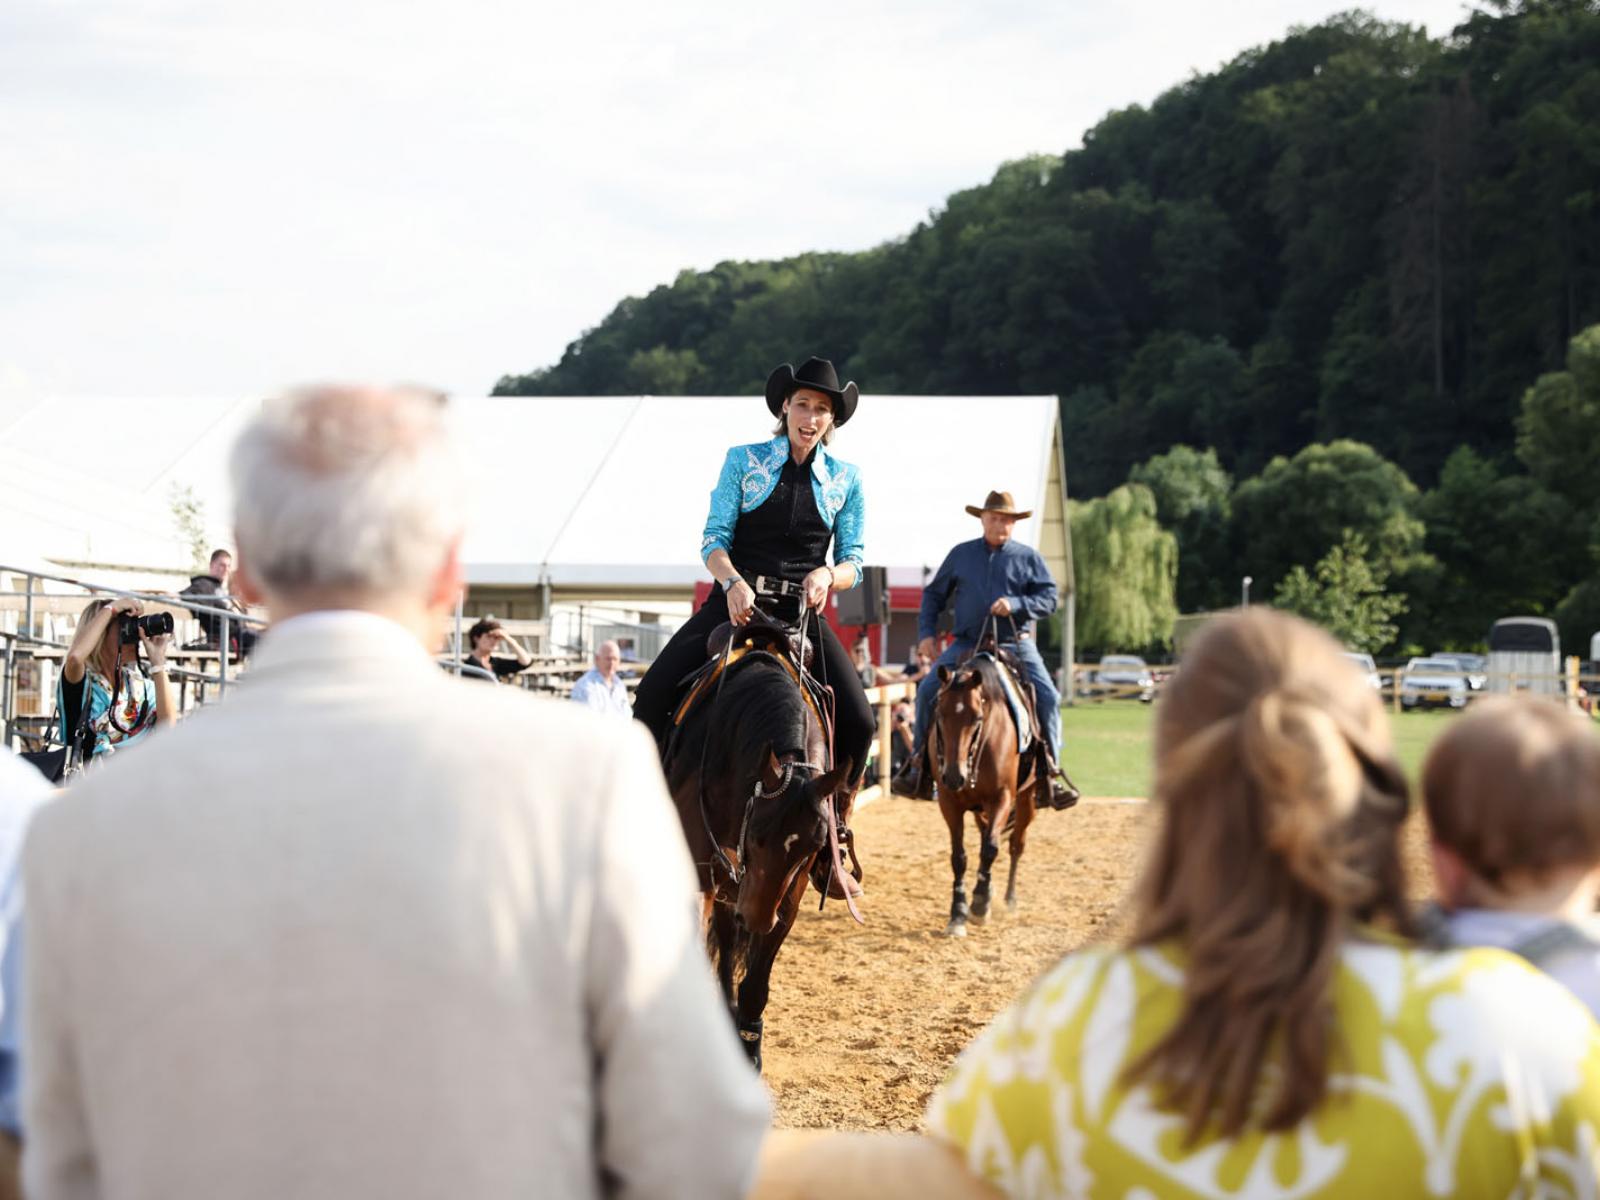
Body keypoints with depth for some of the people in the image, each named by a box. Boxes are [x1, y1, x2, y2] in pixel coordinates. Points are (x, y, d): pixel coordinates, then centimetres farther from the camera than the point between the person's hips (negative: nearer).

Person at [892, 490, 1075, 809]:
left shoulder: (1028, 557, 7)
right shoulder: (961, 554, 11)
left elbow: (1048, 598, 0)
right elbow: (934, 594, 17)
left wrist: (1015, 605, -17)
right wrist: (926, 633, 5)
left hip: (1015, 643, -1)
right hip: (967, 644, 1)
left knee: (1047, 696, -19)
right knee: (928, 689, -15)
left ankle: (1051, 771, -9)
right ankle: (919, 765, -4)